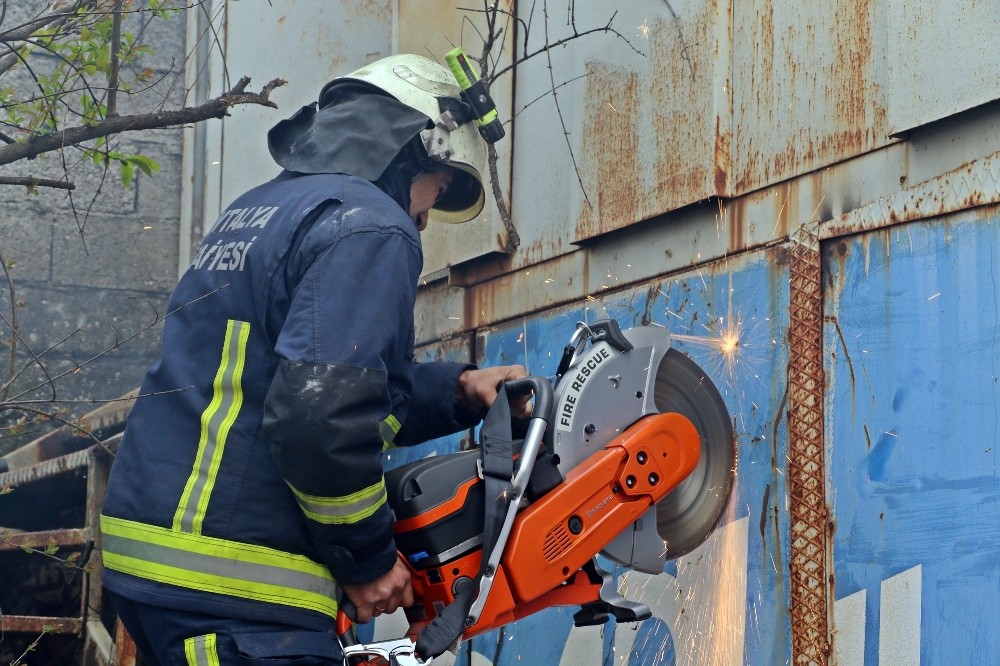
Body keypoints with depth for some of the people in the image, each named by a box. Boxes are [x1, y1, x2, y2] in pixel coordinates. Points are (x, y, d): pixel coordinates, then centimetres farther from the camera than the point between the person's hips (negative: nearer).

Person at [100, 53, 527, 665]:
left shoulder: (258, 210, 18)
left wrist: (458, 391, 19)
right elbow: (323, 417, -23)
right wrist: (367, 559, -10)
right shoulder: (371, 228, -10)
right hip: (234, 583, -9)